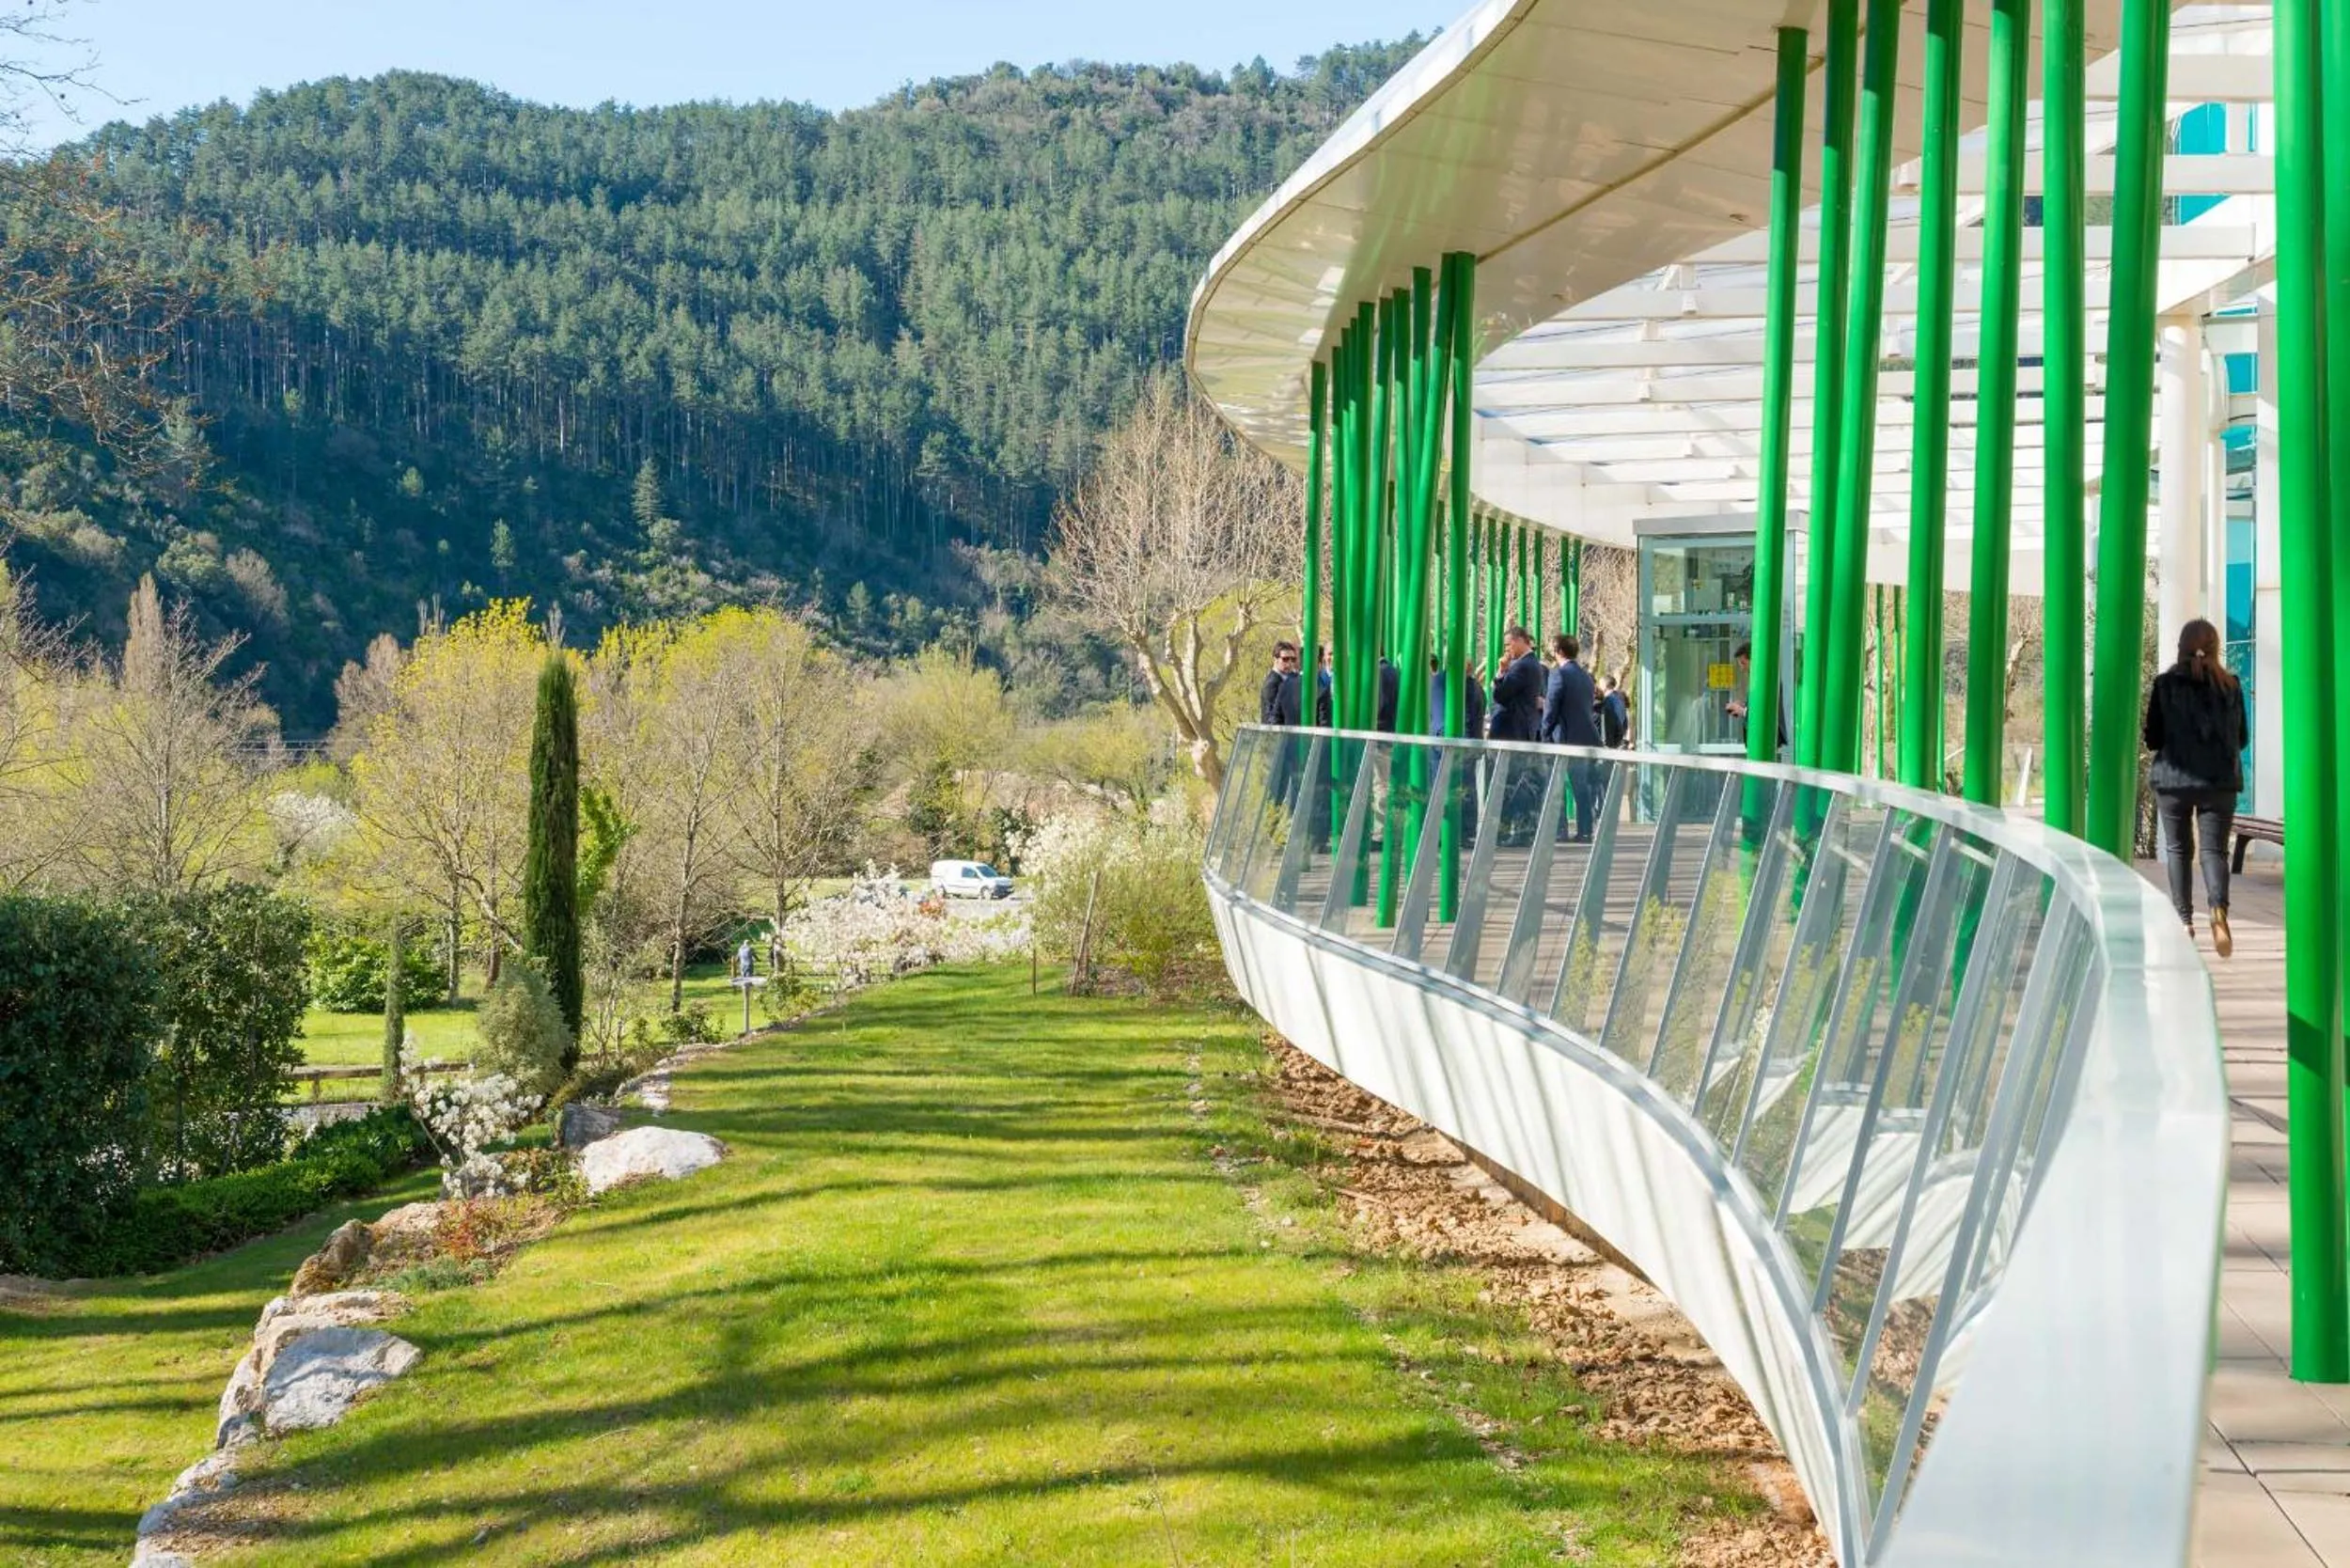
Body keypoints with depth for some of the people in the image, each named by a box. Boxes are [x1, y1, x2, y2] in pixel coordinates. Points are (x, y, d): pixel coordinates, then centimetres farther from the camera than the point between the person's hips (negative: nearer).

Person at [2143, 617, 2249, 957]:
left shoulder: (2166, 684, -4)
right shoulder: (2231, 686, 1)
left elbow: (2152, 739, -1)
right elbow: (2242, 737, 8)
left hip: (2174, 779, -1)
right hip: (2220, 780, 1)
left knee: (2178, 849, 13)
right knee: (2214, 849, 0)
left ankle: (2184, 921, 14)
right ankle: (2218, 909, -26)